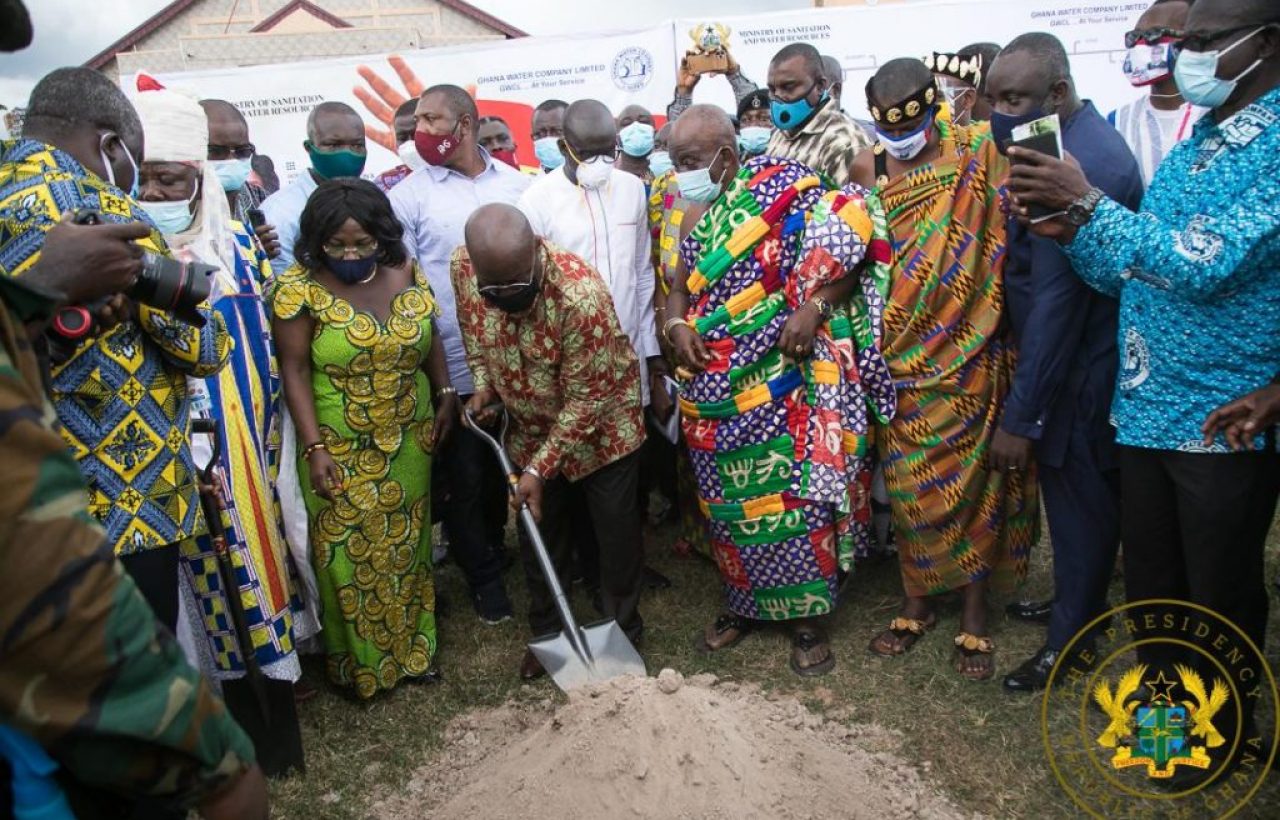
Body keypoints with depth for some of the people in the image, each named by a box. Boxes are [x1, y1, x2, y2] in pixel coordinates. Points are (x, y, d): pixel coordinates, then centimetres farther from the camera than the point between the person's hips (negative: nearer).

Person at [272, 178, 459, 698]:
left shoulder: (405, 273, -4)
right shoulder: (300, 289, -14)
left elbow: (430, 337, 9)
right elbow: (294, 371, -12)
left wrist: (446, 395, 1)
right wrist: (314, 448, -16)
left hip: (407, 442, 4)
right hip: (340, 450, -3)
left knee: (406, 544, 16)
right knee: (350, 555, 6)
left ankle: (412, 646, 34)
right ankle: (359, 662, 25)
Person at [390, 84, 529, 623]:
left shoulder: (516, 184, 5)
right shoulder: (409, 196, -3)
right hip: (452, 366, -2)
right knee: (464, 478, 8)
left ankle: (493, 546, 41)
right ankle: (483, 575, 27)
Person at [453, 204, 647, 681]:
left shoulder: (582, 294, -37)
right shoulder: (463, 267, -21)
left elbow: (586, 400, -28)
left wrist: (539, 469, -24)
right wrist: (484, 384, -8)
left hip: (601, 423, -4)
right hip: (530, 425, 5)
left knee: (617, 532, 7)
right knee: (538, 527, 16)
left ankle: (623, 630, 30)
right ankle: (547, 631, 36)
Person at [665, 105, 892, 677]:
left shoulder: (783, 189, -8)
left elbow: (847, 252, -10)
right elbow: (680, 286, 16)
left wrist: (815, 307, -22)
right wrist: (675, 325, -4)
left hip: (784, 386, -5)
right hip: (716, 393, 6)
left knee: (794, 500, 1)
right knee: (729, 504, 13)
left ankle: (807, 615, 18)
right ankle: (744, 603, 31)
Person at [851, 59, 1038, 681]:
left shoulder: (980, 156, -6)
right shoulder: (867, 170, 2)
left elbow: (1001, 249, -6)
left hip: (967, 358, -2)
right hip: (898, 358, 2)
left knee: (972, 482, 6)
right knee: (907, 484, 10)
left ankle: (974, 616, 22)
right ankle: (916, 603, 29)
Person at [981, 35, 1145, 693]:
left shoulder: (1077, 166, -26)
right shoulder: (1083, 139, 6)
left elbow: (1056, 302, -26)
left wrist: (1021, 417, -22)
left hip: (1079, 375, -9)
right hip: (1085, 360, 9)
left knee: (1079, 500, 7)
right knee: (1077, 494, 23)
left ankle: (1068, 639, 26)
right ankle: (1081, 603, 43)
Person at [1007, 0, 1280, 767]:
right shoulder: (1191, 147, 10)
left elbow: (1206, 266, -25)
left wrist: (1089, 201, -23)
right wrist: (1073, 230, -6)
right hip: (1147, 407, 7)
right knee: (1150, 585, 18)